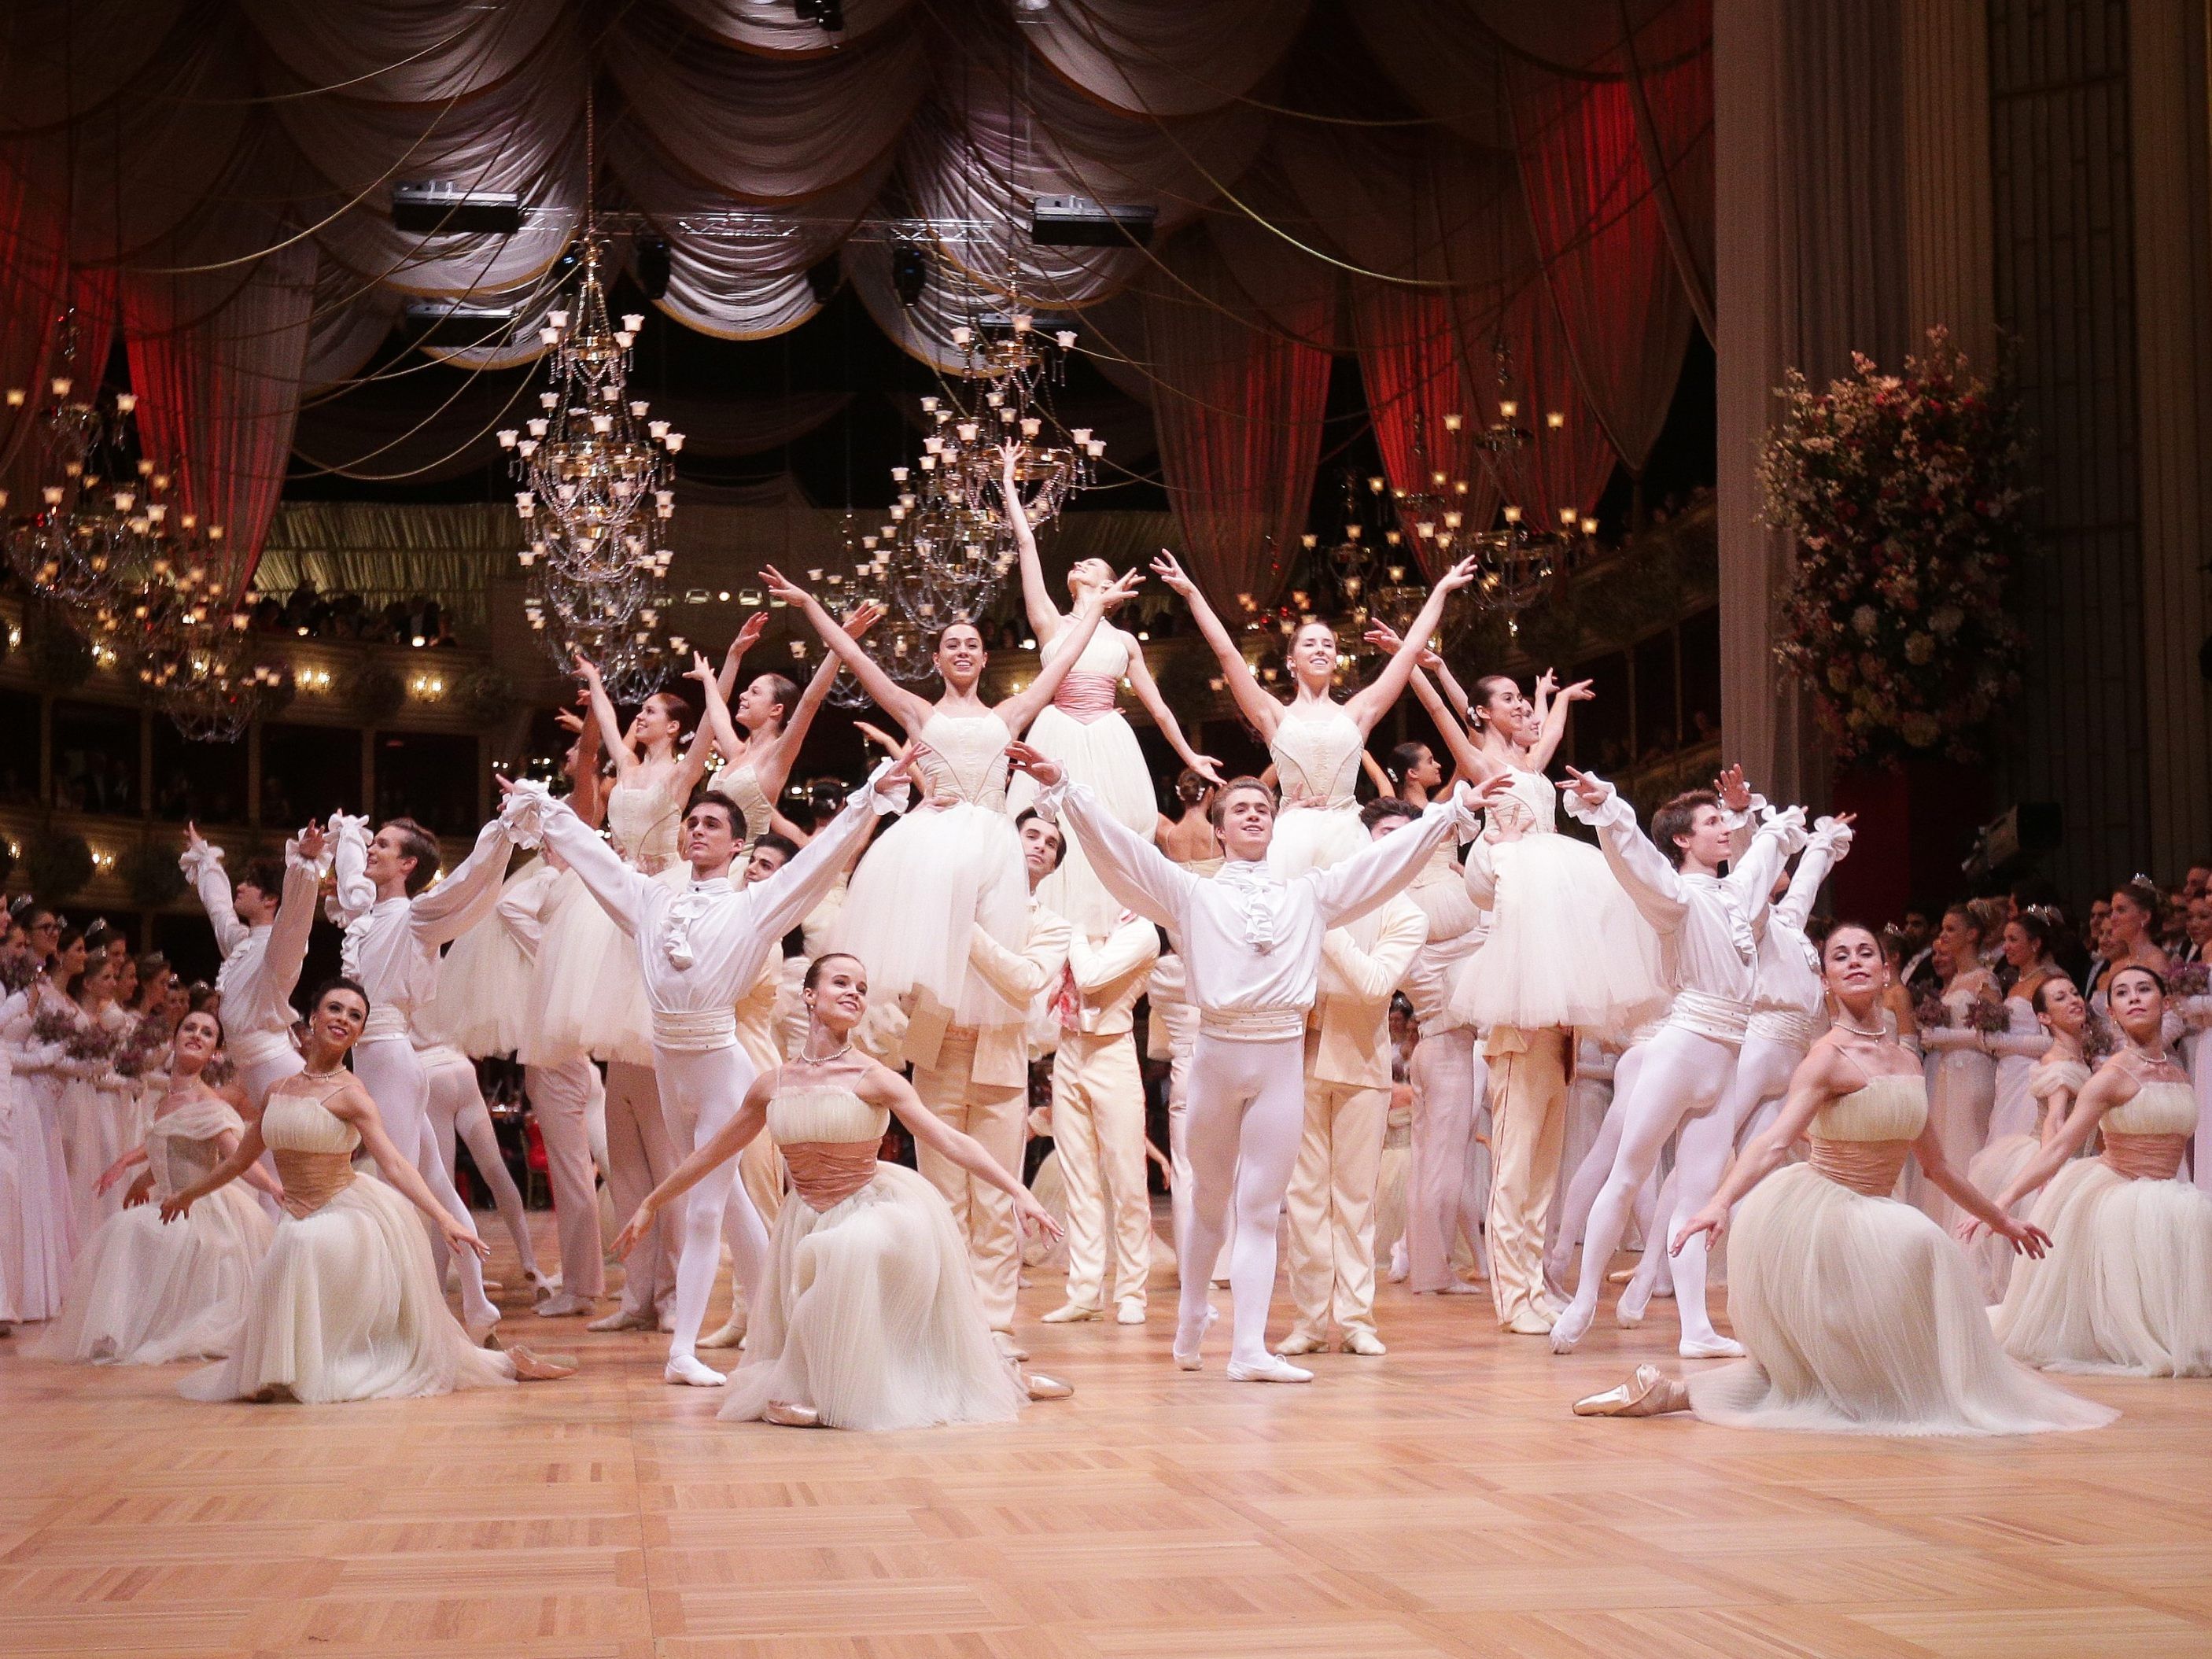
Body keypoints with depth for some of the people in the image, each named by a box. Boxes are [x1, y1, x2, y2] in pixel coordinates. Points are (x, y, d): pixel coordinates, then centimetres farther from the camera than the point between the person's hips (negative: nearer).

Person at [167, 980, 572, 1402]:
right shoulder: (280, 1090, 9)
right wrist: (187, 1194, 33)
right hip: (304, 1225, 6)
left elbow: (394, 1164, -20)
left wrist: (443, 1217, -34)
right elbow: (240, 1160, 22)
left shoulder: (350, 1091, -9)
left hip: (352, 1220, -6)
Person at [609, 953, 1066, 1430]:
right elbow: (711, 1152, 13)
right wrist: (651, 1204, 19)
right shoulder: (773, 1084, 0)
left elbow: (949, 1141, -18)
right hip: (807, 1223, 4)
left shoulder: (873, 1079, -11)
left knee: (852, 1252, -33)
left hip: (874, 1210, -4)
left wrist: (1019, 1192, -28)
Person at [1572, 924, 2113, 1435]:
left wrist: (2000, 1219, 27)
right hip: (1817, 1211, -8)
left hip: (1867, 1220, 8)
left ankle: (1676, 1392, 11)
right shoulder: (1830, 1055, -16)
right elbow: (1775, 1141, -29)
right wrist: (1720, 1204, -44)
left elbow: (1934, 1165, 20)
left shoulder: (1906, 1061, 8)